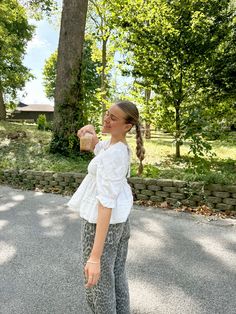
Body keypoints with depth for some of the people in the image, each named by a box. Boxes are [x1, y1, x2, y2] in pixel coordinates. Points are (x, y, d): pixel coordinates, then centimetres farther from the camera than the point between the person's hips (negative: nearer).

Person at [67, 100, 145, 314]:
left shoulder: (111, 156, -29)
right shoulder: (123, 146, -1)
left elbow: (106, 203, -33)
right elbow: (97, 147, 19)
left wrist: (95, 257, -32)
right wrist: (90, 130, -4)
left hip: (102, 222, -9)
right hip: (121, 219, 9)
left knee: (99, 281, 13)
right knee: (117, 274, 23)